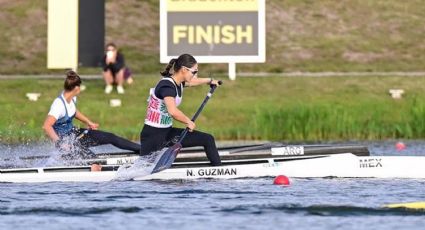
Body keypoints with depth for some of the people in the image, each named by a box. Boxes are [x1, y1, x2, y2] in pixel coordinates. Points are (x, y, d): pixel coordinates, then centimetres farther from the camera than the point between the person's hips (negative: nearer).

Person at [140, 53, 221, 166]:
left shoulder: (178, 82, 7)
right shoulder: (167, 86, -22)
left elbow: (192, 81, 33)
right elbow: (172, 111, -39)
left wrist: (210, 81, 51)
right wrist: (188, 122, -21)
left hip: (167, 132, 10)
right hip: (153, 136, -10)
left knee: (208, 140, 10)